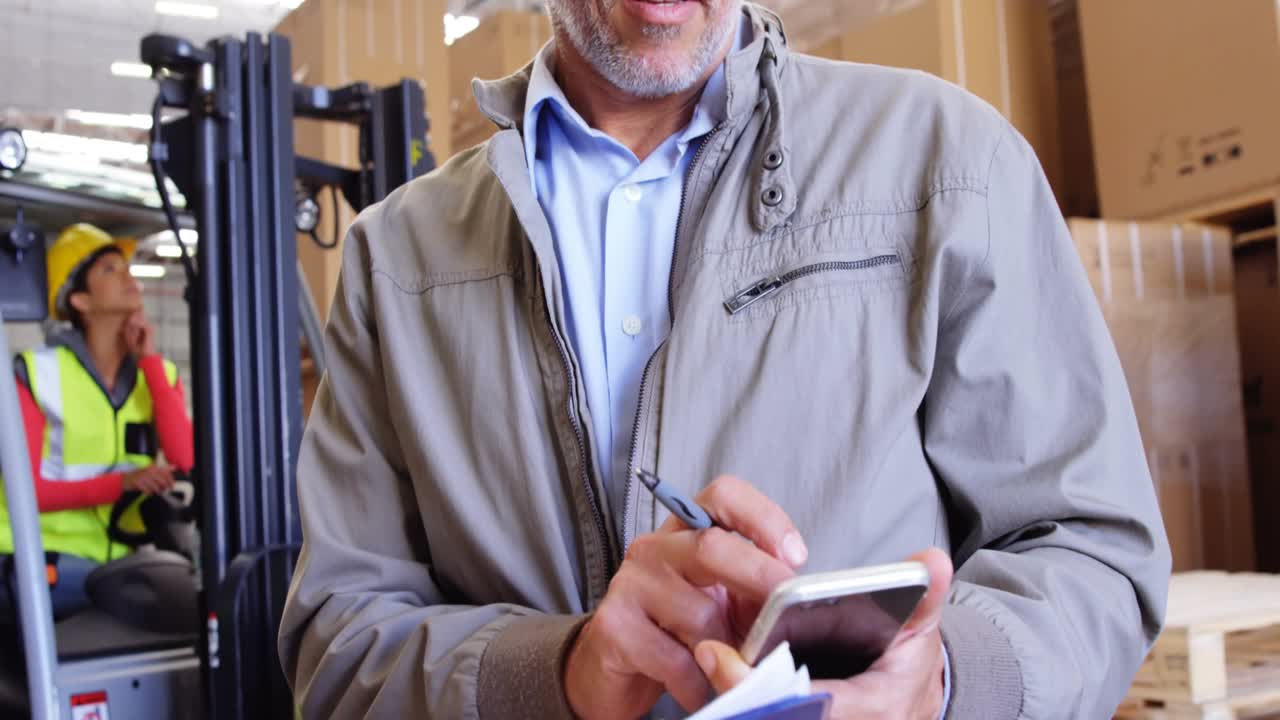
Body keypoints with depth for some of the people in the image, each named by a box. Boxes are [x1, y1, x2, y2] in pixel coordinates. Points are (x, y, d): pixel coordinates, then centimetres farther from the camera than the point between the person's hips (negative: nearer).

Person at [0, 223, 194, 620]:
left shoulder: (158, 373, 8)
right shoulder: (38, 373, -4)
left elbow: (185, 461, -10)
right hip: (48, 563, -5)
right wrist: (122, 483, -23)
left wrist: (149, 360, -8)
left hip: (123, 558, 5)